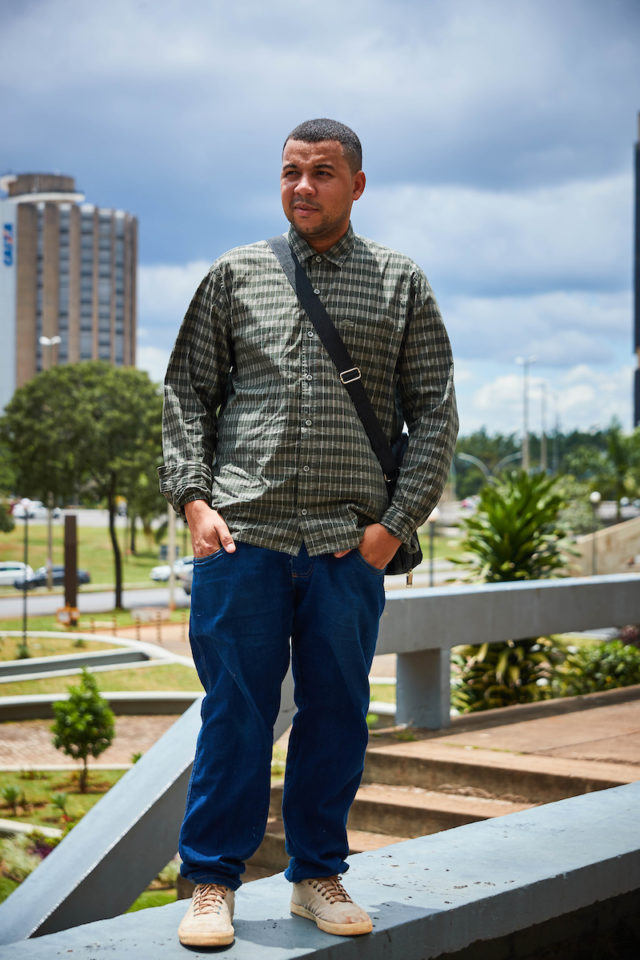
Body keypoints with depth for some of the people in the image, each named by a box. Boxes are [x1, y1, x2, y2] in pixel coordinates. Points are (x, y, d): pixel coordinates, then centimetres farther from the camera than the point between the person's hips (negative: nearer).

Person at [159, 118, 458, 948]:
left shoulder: (400, 285, 10)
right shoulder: (235, 276, 10)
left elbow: (436, 414, 8)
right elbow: (186, 392, 12)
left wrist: (396, 522, -3)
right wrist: (195, 498, -1)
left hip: (350, 544, 1)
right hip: (241, 537, 0)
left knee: (336, 716, 7)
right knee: (235, 714, 2)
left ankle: (319, 876, 21)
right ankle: (212, 881, 13)